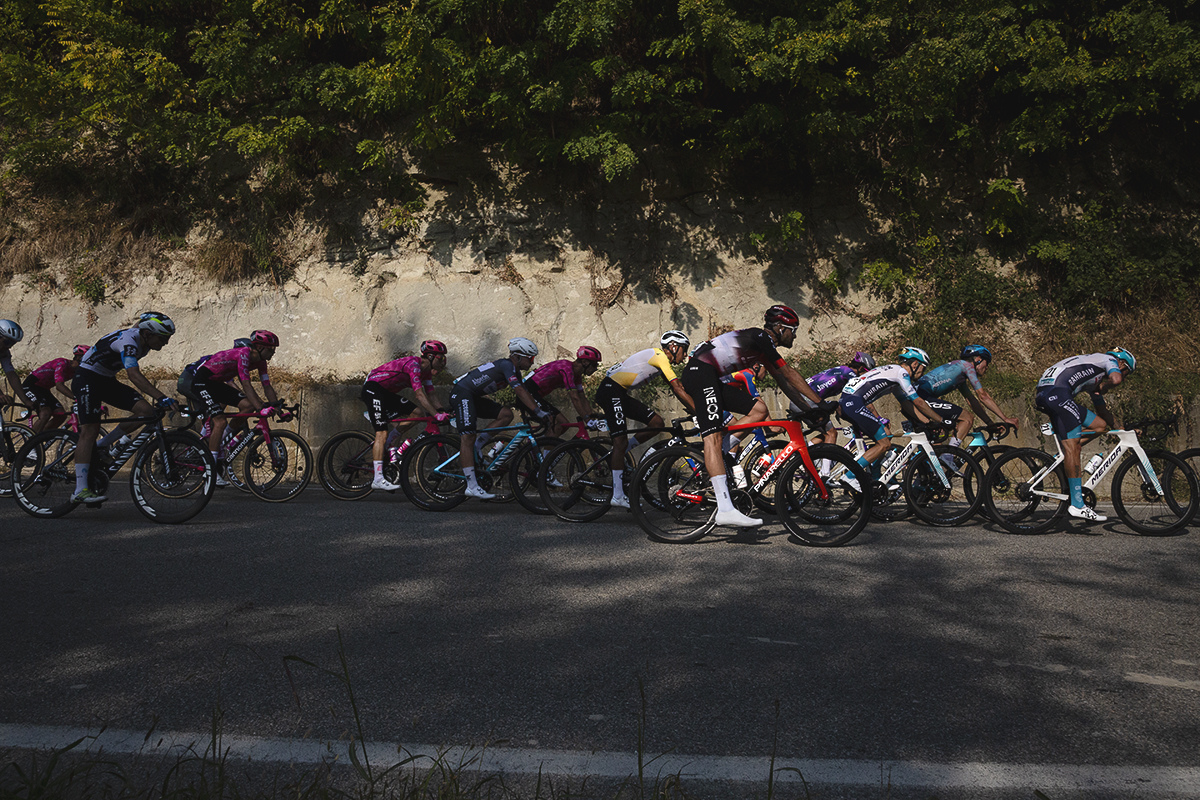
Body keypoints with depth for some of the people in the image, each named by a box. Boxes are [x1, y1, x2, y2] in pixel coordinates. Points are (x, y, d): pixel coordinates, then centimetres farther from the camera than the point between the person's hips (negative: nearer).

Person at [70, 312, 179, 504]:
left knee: (146, 411, -11)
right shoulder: (128, 341, -28)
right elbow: (134, 375, -42)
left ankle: (100, 447, 3)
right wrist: (161, 398, -52)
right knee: (90, 431, -16)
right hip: (87, 378, -8)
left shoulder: (143, 342, -1)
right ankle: (80, 490, -18)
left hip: (106, 380, 8)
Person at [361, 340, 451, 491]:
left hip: (387, 393, 10)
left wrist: (442, 411, -9)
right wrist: (436, 415, -33)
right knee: (382, 432, -17)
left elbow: (430, 395, 6)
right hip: (373, 389, -10)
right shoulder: (413, 364, -23)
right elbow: (419, 395, -29)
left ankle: (383, 447, 5)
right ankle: (378, 479, -19)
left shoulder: (426, 370, 6)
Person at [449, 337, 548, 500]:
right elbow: (519, 391, -27)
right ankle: (471, 486, -22)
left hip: (474, 397, 10)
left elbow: (525, 394, 15)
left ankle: (476, 447, -2)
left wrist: (542, 410, 6)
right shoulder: (506, 365, -17)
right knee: (468, 436, -17)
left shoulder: (515, 371, 12)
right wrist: (538, 412, -31)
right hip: (461, 393, -10)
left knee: (506, 414, -3)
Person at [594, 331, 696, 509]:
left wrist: (695, 409, 11)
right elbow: (678, 390, -18)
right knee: (621, 441, -14)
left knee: (657, 423, 3)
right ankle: (618, 497, -12)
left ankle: (617, 457, 11)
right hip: (610, 390, -10)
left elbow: (677, 389, 18)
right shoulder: (659, 356, -13)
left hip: (621, 394, 10)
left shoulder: (660, 360, 16)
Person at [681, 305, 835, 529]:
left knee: (759, 410, 6)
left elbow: (784, 383, 26)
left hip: (711, 379, 10)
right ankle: (725, 510, -30)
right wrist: (820, 403, -5)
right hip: (700, 372, -10)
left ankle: (718, 461, 1)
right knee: (713, 436, -20)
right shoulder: (760, 337, -7)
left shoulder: (764, 346, 22)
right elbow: (789, 374, -8)